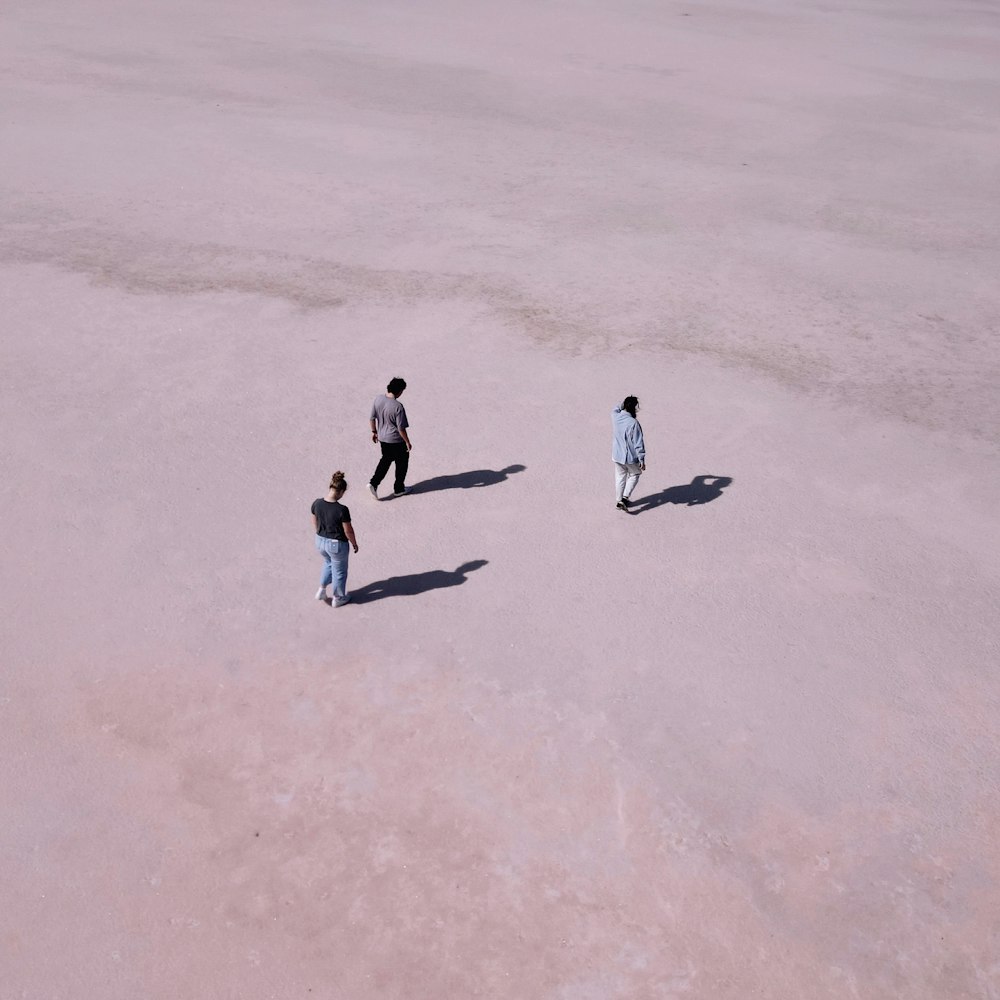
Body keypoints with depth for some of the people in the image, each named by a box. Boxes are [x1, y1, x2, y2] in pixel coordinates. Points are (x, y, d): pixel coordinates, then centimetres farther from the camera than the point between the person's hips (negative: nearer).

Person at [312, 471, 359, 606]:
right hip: (337, 544, -5)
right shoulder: (342, 510, -29)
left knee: (328, 563, 35)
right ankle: (338, 598, 39)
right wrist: (354, 544, -1)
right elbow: (348, 531, -19)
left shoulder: (317, 503, -14)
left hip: (320, 541, 5)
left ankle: (321, 590, 37)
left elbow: (315, 522, 2)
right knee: (339, 571, 20)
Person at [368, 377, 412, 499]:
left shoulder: (378, 399, -10)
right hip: (396, 440, -6)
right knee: (401, 463, 16)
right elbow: (401, 428, -22)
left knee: (386, 459, 26)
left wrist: (374, 431, 17)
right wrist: (407, 442, -8)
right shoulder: (398, 407, -28)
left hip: (382, 437, 6)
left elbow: (371, 418, 1)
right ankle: (399, 489, 29)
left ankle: (374, 483, 15)